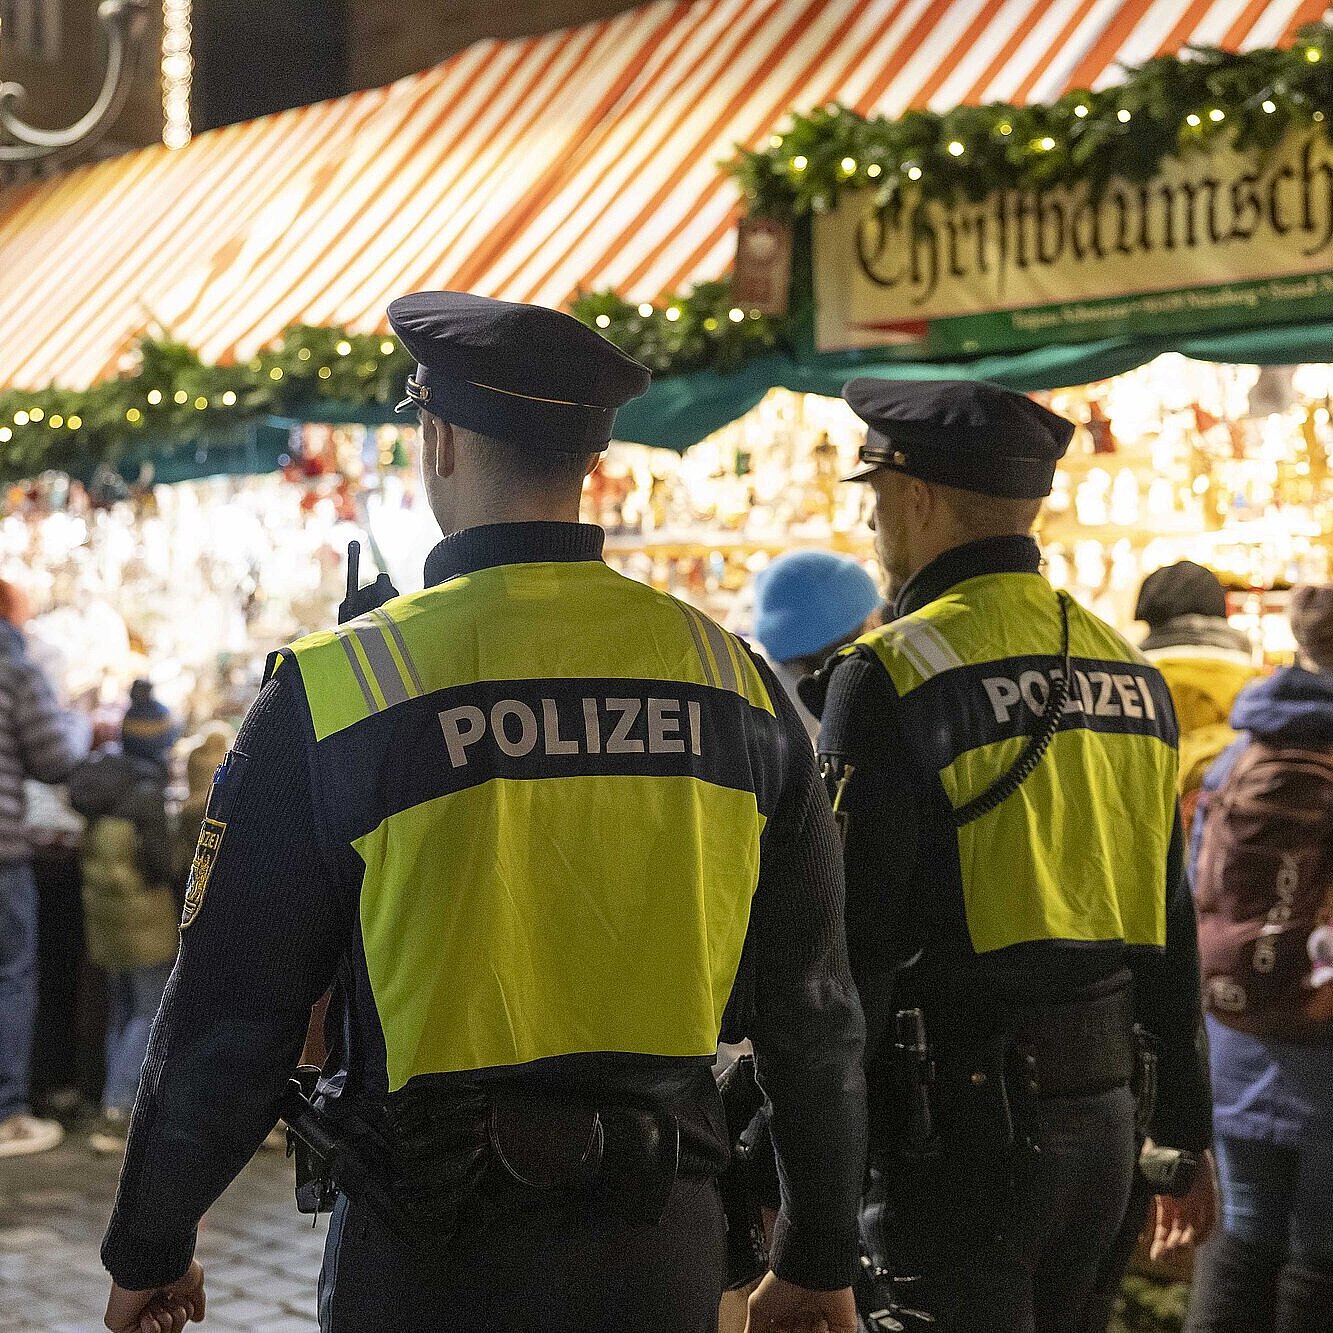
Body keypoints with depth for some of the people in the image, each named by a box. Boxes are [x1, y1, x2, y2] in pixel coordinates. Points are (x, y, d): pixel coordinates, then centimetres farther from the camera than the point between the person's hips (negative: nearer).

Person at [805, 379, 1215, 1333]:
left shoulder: (891, 672, -13)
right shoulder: (1129, 671, 9)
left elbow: (851, 940, -16)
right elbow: (1172, 925, 14)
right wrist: (1183, 1135, 20)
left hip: (966, 1119, -7)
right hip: (1104, 1113, 7)